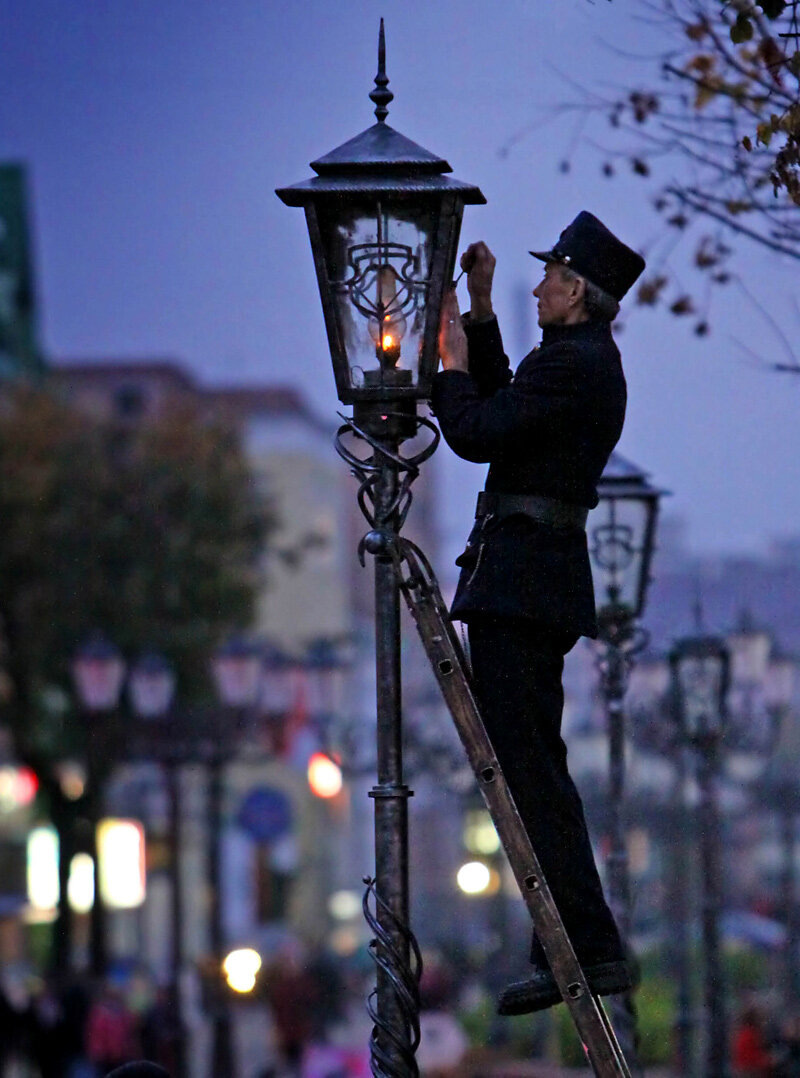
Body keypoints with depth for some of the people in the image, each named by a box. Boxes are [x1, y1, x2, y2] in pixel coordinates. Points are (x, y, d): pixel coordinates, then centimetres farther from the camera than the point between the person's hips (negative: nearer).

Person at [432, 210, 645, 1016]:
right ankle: (575, 948, 14)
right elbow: (503, 405, 30)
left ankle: (588, 949, -14)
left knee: (526, 764, -11)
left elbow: (476, 434, -17)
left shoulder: (571, 363, -14)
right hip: (541, 578, 11)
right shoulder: (588, 361, 18)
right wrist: (480, 314, 26)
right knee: (533, 765, 13)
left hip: (520, 578, -11)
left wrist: (451, 366, 0)